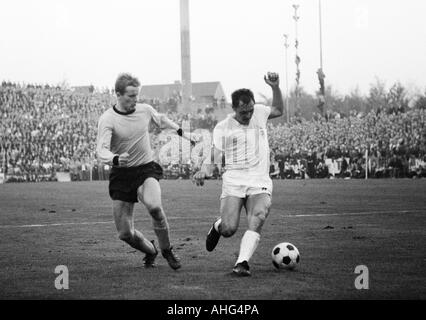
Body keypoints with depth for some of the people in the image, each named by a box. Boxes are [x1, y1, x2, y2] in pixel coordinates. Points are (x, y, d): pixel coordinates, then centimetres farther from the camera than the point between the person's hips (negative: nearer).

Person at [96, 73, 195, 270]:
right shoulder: (107, 119, -13)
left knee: (154, 206, -32)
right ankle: (151, 251, 31)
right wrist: (116, 159, -45)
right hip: (121, 175, -1)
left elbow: (161, 120, 25)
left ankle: (166, 250, -7)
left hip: (146, 170, 1)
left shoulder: (145, 110, 0)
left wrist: (181, 132, 32)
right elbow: (101, 150, -25)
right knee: (125, 233, -2)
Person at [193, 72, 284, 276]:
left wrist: (275, 87, 13)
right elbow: (215, 155, -3)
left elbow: (279, 110, 29)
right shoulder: (223, 128, 1)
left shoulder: (259, 112, 11)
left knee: (256, 222, -26)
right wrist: (204, 170, -25)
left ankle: (242, 263, -28)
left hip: (260, 182, 2)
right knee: (229, 229, -15)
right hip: (233, 181, -2)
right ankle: (218, 226, 22)